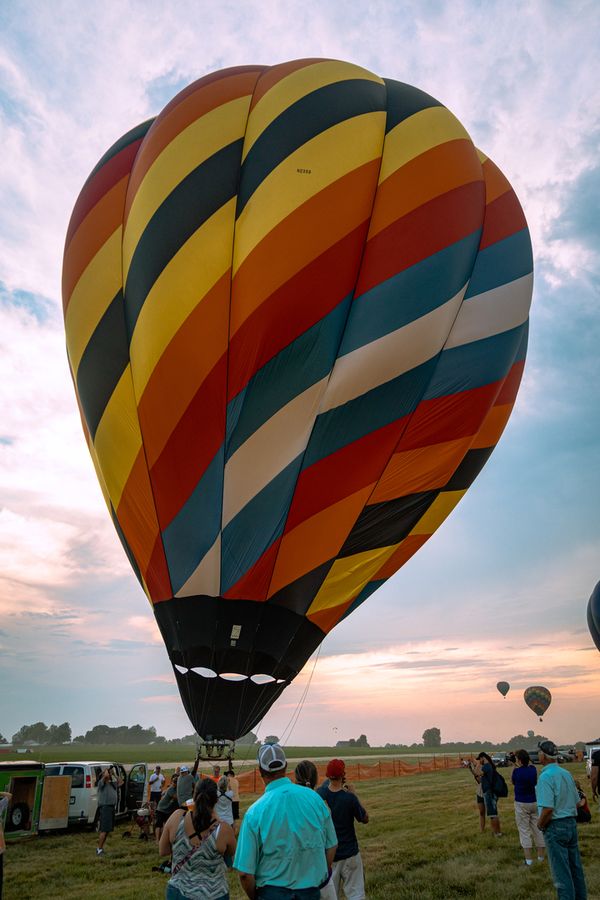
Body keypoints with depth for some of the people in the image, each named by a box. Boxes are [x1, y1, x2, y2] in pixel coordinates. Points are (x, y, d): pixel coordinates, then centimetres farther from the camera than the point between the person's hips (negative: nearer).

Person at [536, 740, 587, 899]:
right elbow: (576, 801, 12)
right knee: (575, 868, 18)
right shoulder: (567, 774, 4)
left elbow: (547, 809, -25)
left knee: (561, 871, 2)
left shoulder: (546, 776, -20)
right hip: (572, 823, 8)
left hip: (555, 827, -8)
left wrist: (540, 825, -8)